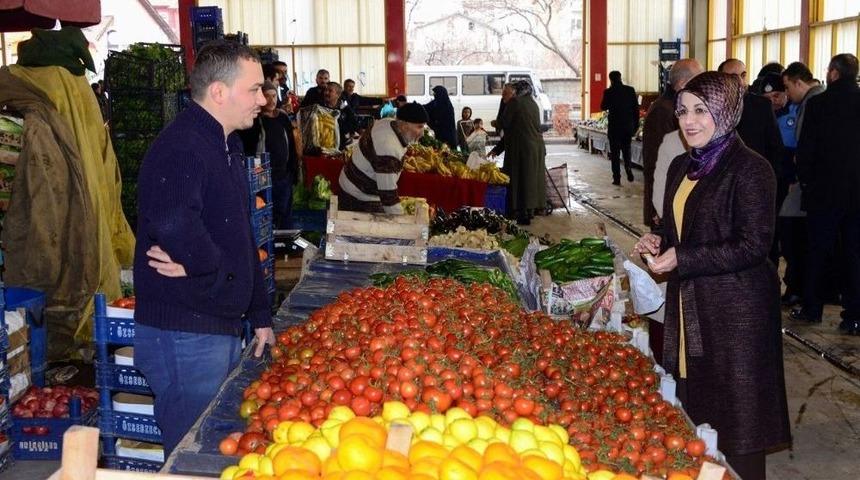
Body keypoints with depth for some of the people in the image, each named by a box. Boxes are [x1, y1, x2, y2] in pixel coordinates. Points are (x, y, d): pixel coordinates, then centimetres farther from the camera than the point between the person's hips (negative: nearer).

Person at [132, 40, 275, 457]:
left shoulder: (227, 147, 16)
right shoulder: (179, 148, -19)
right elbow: (174, 227, -39)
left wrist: (259, 314, 21)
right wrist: (211, 268, -20)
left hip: (223, 329, 10)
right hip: (184, 333, -10)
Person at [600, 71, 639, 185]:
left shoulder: (609, 92, -10)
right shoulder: (630, 90, -1)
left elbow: (603, 107, 3)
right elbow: (636, 108, 3)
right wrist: (636, 124, 11)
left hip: (615, 127, -3)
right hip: (628, 126, 3)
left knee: (615, 152, 4)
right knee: (626, 149, 21)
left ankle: (617, 178, 3)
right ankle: (629, 168, 1)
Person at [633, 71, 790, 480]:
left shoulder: (751, 170, -13)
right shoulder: (682, 167, 12)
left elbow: (753, 245, -18)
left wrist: (681, 259, -20)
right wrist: (659, 241, 2)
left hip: (737, 311, -8)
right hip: (690, 305, 8)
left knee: (735, 424, 2)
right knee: (692, 406, 13)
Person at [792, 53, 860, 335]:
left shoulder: (818, 104, -9)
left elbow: (805, 147, -10)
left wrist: (804, 179, 3)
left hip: (824, 191, -3)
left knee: (817, 251, 9)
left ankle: (811, 308, 17)